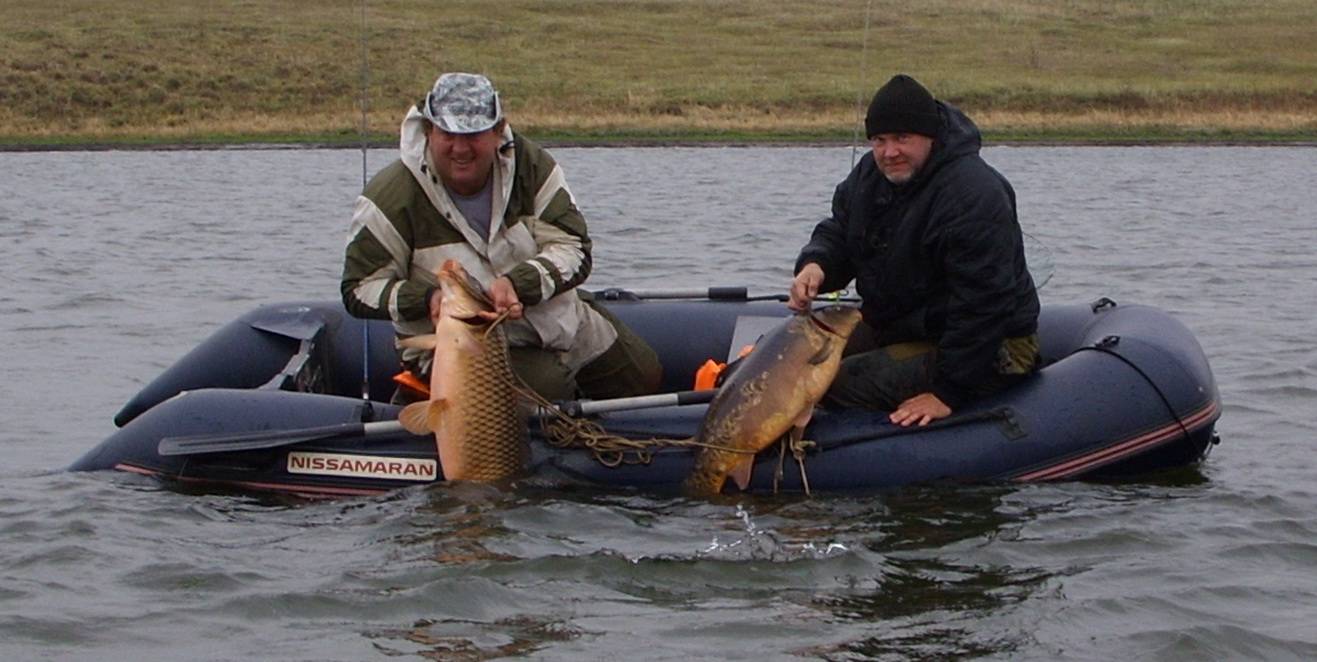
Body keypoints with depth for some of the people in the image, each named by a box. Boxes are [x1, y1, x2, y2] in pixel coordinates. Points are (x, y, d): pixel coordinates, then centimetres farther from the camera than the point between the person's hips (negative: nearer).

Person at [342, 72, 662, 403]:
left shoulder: (531, 165, -11)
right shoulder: (392, 196, -20)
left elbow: (574, 249, -15)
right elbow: (360, 289, -15)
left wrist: (519, 283, -36)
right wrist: (428, 298, -34)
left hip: (560, 321, 6)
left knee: (643, 376, 11)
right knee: (550, 390, -32)